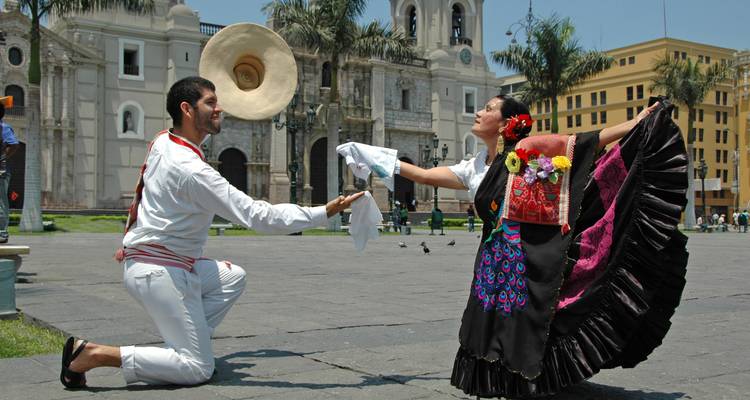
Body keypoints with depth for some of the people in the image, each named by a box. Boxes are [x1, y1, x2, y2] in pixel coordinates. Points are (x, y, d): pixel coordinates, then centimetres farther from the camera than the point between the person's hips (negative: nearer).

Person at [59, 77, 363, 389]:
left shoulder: (162, 141, 2)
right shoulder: (192, 170, -24)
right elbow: (259, 216, -26)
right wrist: (325, 213, -24)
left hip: (145, 257, 10)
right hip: (160, 272, -10)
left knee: (233, 276, 22)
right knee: (197, 369, -4)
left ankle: (182, 343, 12)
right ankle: (93, 354, -8)